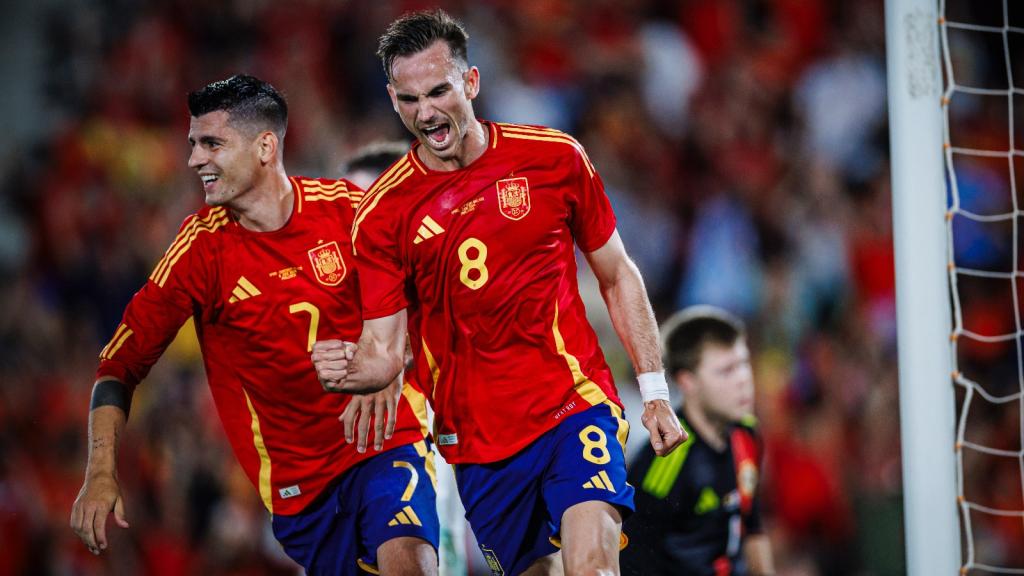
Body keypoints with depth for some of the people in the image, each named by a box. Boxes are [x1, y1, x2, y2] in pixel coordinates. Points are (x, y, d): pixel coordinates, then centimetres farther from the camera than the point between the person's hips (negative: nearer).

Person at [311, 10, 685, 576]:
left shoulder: (555, 158, -1)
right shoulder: (383, 212, -2)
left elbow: (618, 277, 10)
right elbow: (384, 352, -3)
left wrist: (655, 392, 6)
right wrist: (347, 369, -26)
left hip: (576, 406, -2)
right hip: (478, 438, 2)